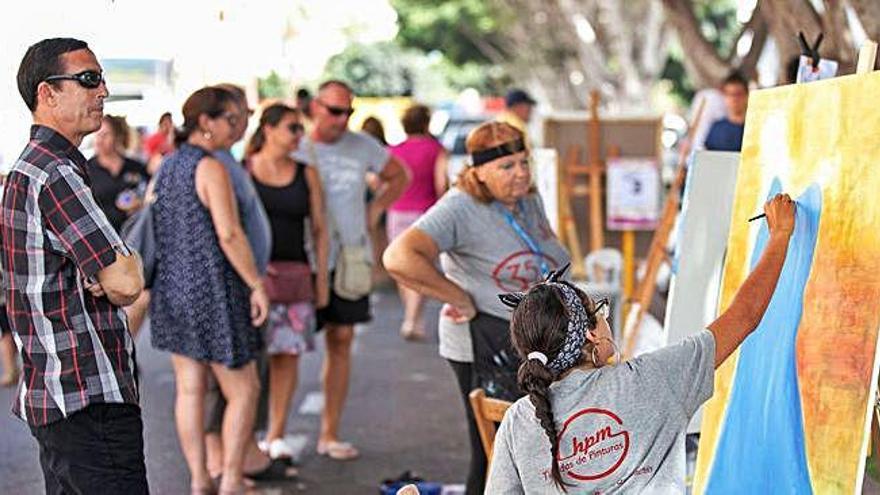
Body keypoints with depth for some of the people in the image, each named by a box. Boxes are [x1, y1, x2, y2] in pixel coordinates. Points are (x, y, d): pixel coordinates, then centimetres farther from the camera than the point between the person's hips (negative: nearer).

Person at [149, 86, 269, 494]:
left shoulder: (167, 165, 10)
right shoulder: (211, 168, -15)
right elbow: (229, 233, -22)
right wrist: (257, 284, -16)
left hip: (172, 288, 8)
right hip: (212, 291, -8)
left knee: (189, 390, 11)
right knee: (243, 391, 4)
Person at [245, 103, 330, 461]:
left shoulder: (306, 174, 11)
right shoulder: (241, 170, 3)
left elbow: (319, 229, 12)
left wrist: (322, 278, 7)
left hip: (295, 275, 3)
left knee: (288, 355, 3)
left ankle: (275, 436, 13)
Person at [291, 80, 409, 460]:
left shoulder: (362, 146, 4)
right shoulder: (294, 150, -6)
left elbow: (399, 176, 21)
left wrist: (376, 208, 8)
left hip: (349, 259, 4)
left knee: (341, 341, 7)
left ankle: (329, 434, 14)